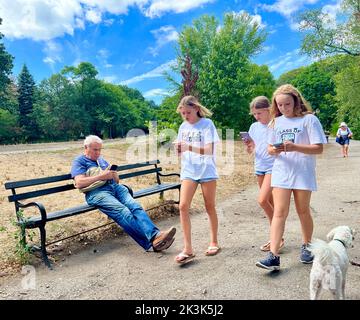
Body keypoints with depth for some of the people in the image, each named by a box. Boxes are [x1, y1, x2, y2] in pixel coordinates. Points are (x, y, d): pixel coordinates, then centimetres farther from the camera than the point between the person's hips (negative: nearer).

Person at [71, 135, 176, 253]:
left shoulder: (101, 160, 31)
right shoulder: (79, 161, 13)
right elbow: (79, 183, -6)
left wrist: (114, 175, 3)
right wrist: (101, 176, -10)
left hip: (115, 187, 6)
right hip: (96, 192, -5)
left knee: (135, 206, -25)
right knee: (123, 212, -31)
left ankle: (155, 235, -41)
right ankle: (150, 242, -40)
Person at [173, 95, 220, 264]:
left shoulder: (207, 124, -7)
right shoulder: (183, 126, 8)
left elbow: (210, 150, -17)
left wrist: (189, 147, -28)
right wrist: (179, 150, -9)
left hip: (207, 171, -4)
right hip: (188, 171, 4)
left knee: (210, 207, 9)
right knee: (183, 206, -9)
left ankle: (214, 242, 28)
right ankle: (188, 249, -1)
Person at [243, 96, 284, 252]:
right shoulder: (254, 127, 8)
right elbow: (250, 151, 11)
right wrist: (248, 145, -10)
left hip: (273, 166, -6)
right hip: (259, 167, 6)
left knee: (262, 200, -16)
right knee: (270, 202, 12)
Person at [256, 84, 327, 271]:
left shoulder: (309, 119, -4)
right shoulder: (276, 122, 9)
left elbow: (318, 148, -9)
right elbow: (270, 148, 12)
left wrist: (294, 147, -23)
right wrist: (273, 150, -12)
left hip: (303, 173, -2)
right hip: (281, 172, 2)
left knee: (303, 211, 12)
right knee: (279, 212, -4)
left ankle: (306, 247, 35)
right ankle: (273, 256, -6)